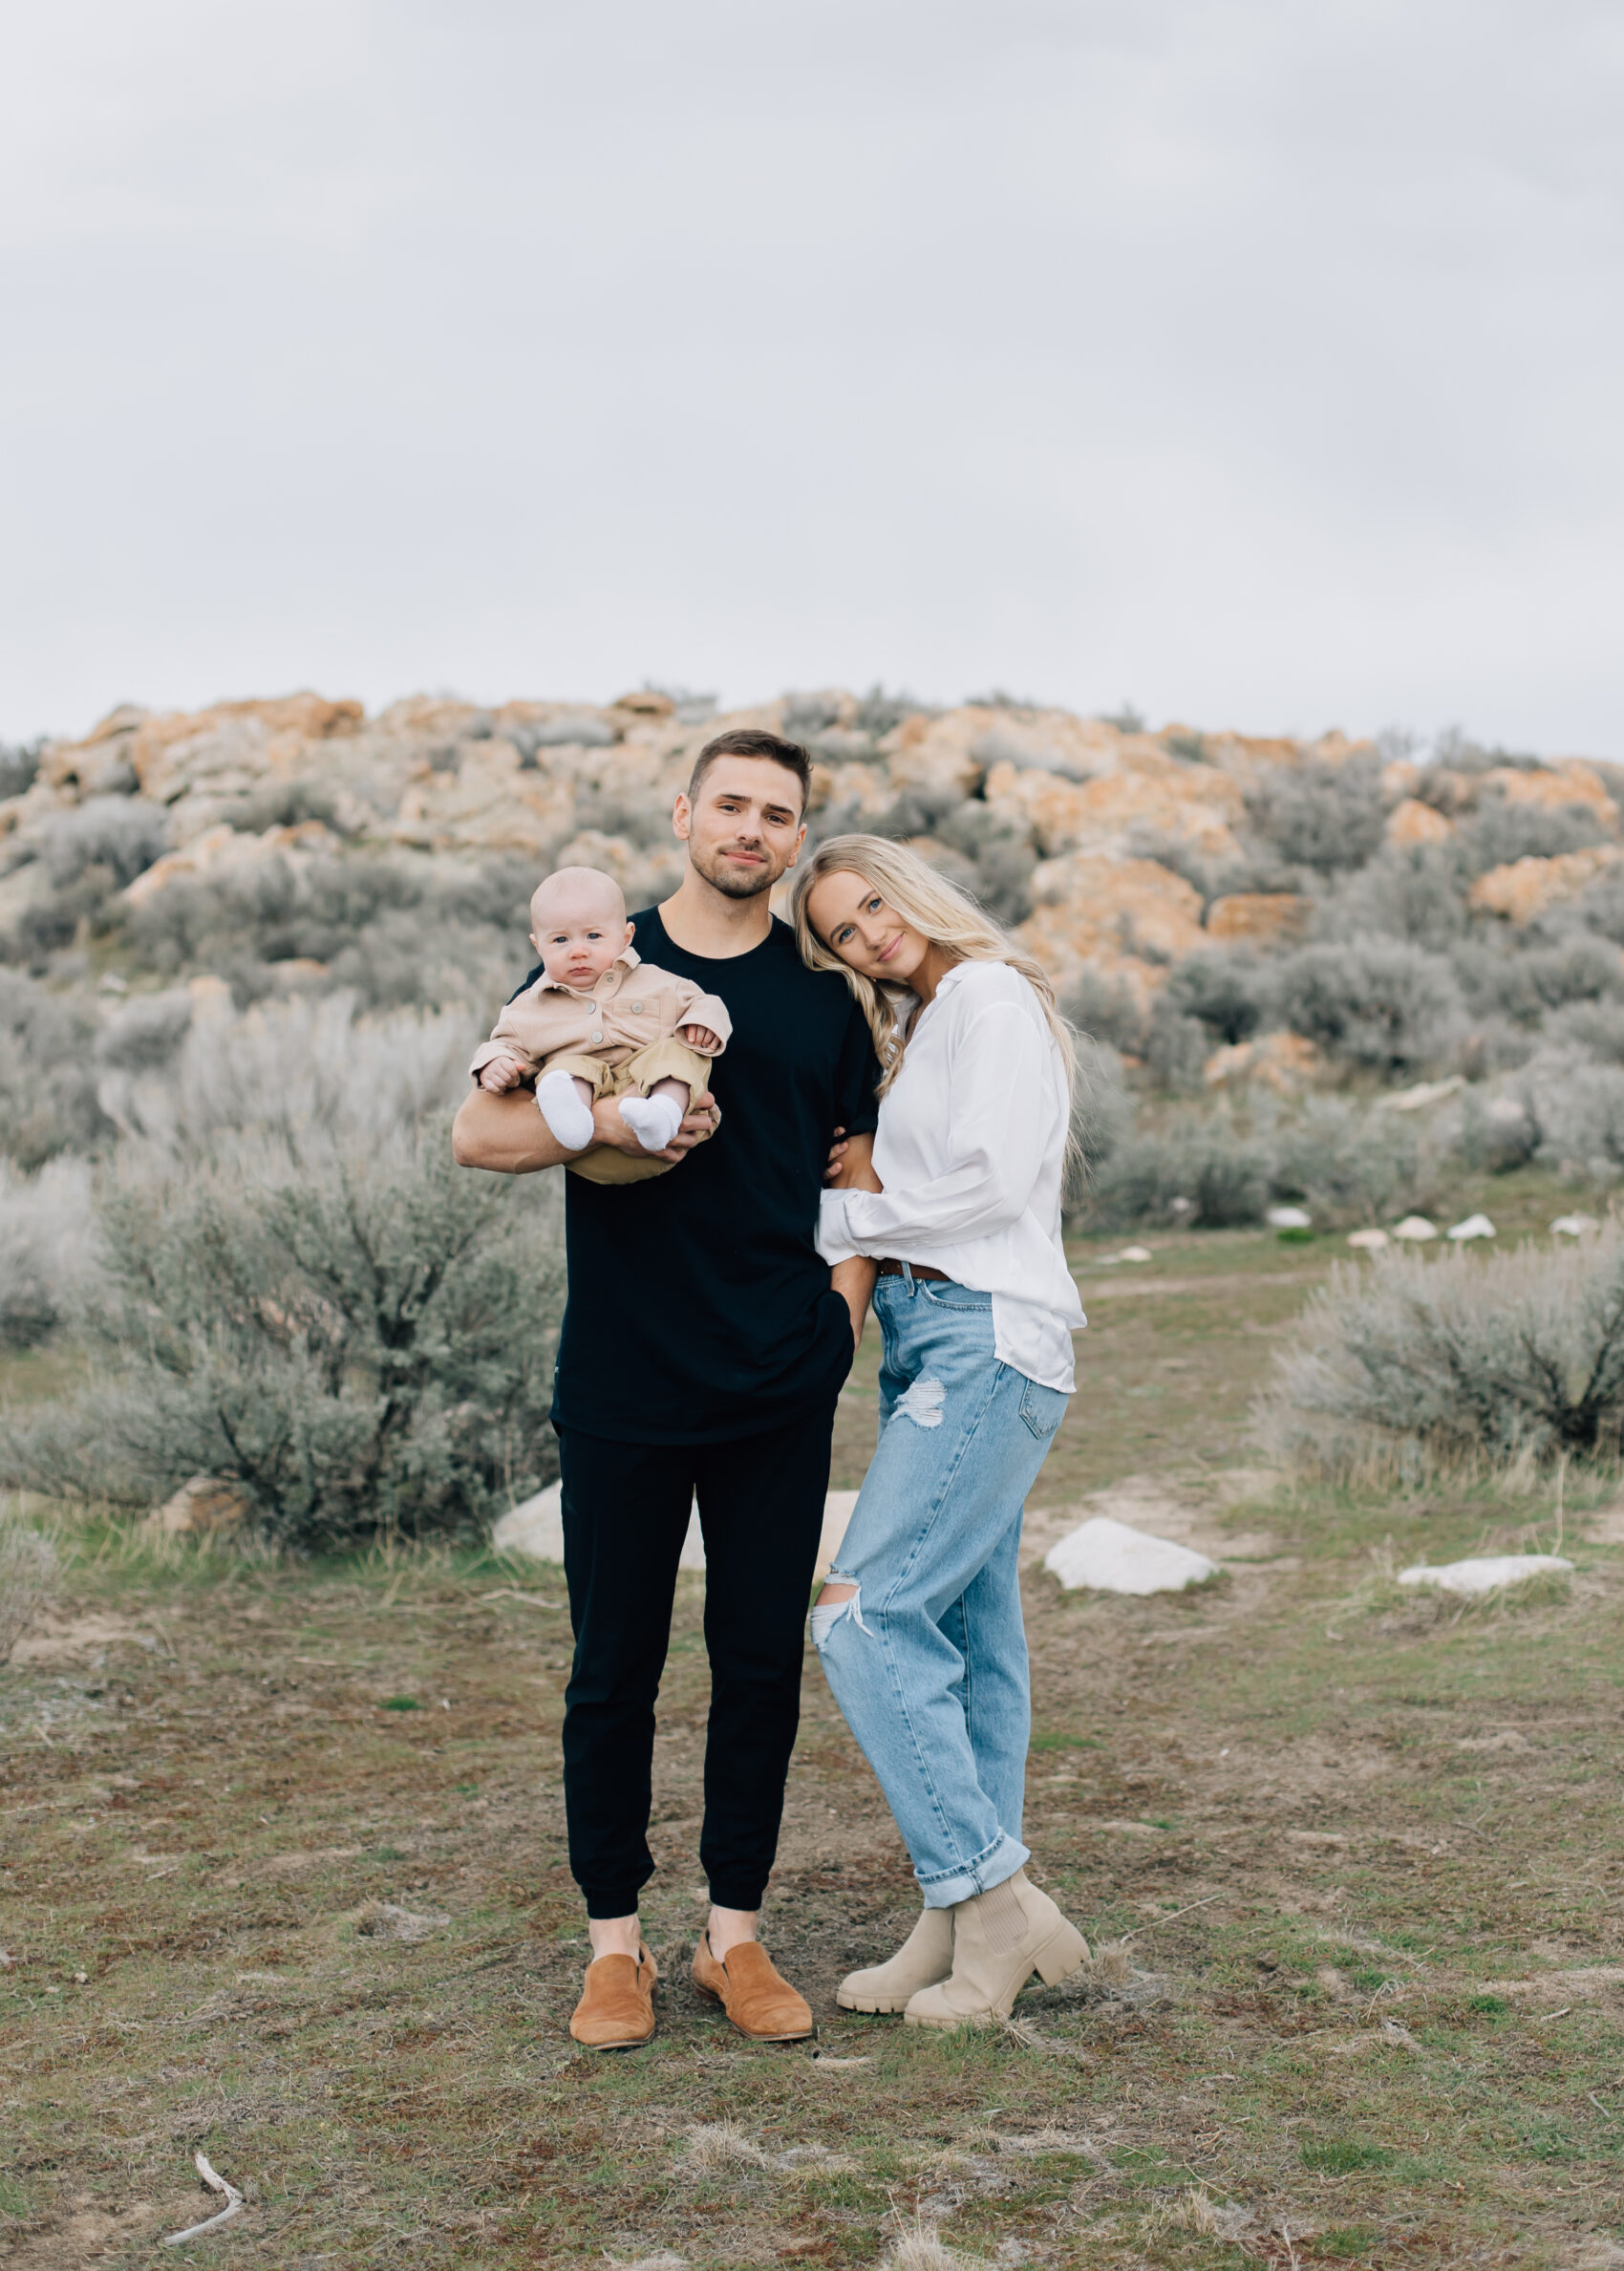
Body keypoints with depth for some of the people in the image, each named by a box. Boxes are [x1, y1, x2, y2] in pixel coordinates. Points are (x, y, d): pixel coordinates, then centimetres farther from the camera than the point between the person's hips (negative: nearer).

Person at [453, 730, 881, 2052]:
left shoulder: (823, 995, 9)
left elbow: (860, 1162, 16)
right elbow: (477, 1134, 1)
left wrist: (845, 1300, 1)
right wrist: (605, 1125, -16)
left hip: (780, 1393, 2)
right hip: (621, 1386, -1)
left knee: (763, 1659, 6)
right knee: (615, 1667, 5)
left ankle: (736, 1936, 20)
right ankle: (616, 1943, 19)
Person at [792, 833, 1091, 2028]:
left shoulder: (992, 997, -6)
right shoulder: (921, 1028, 22)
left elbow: (992, 1180, -16)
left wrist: (835, 1220, -6)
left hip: (987, 1336, -9)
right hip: (929, 1340, 9)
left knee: (866, 1612, -14)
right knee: (967, 1632, 8)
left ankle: (991, 1895, -10)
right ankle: (970, 1926, 12)